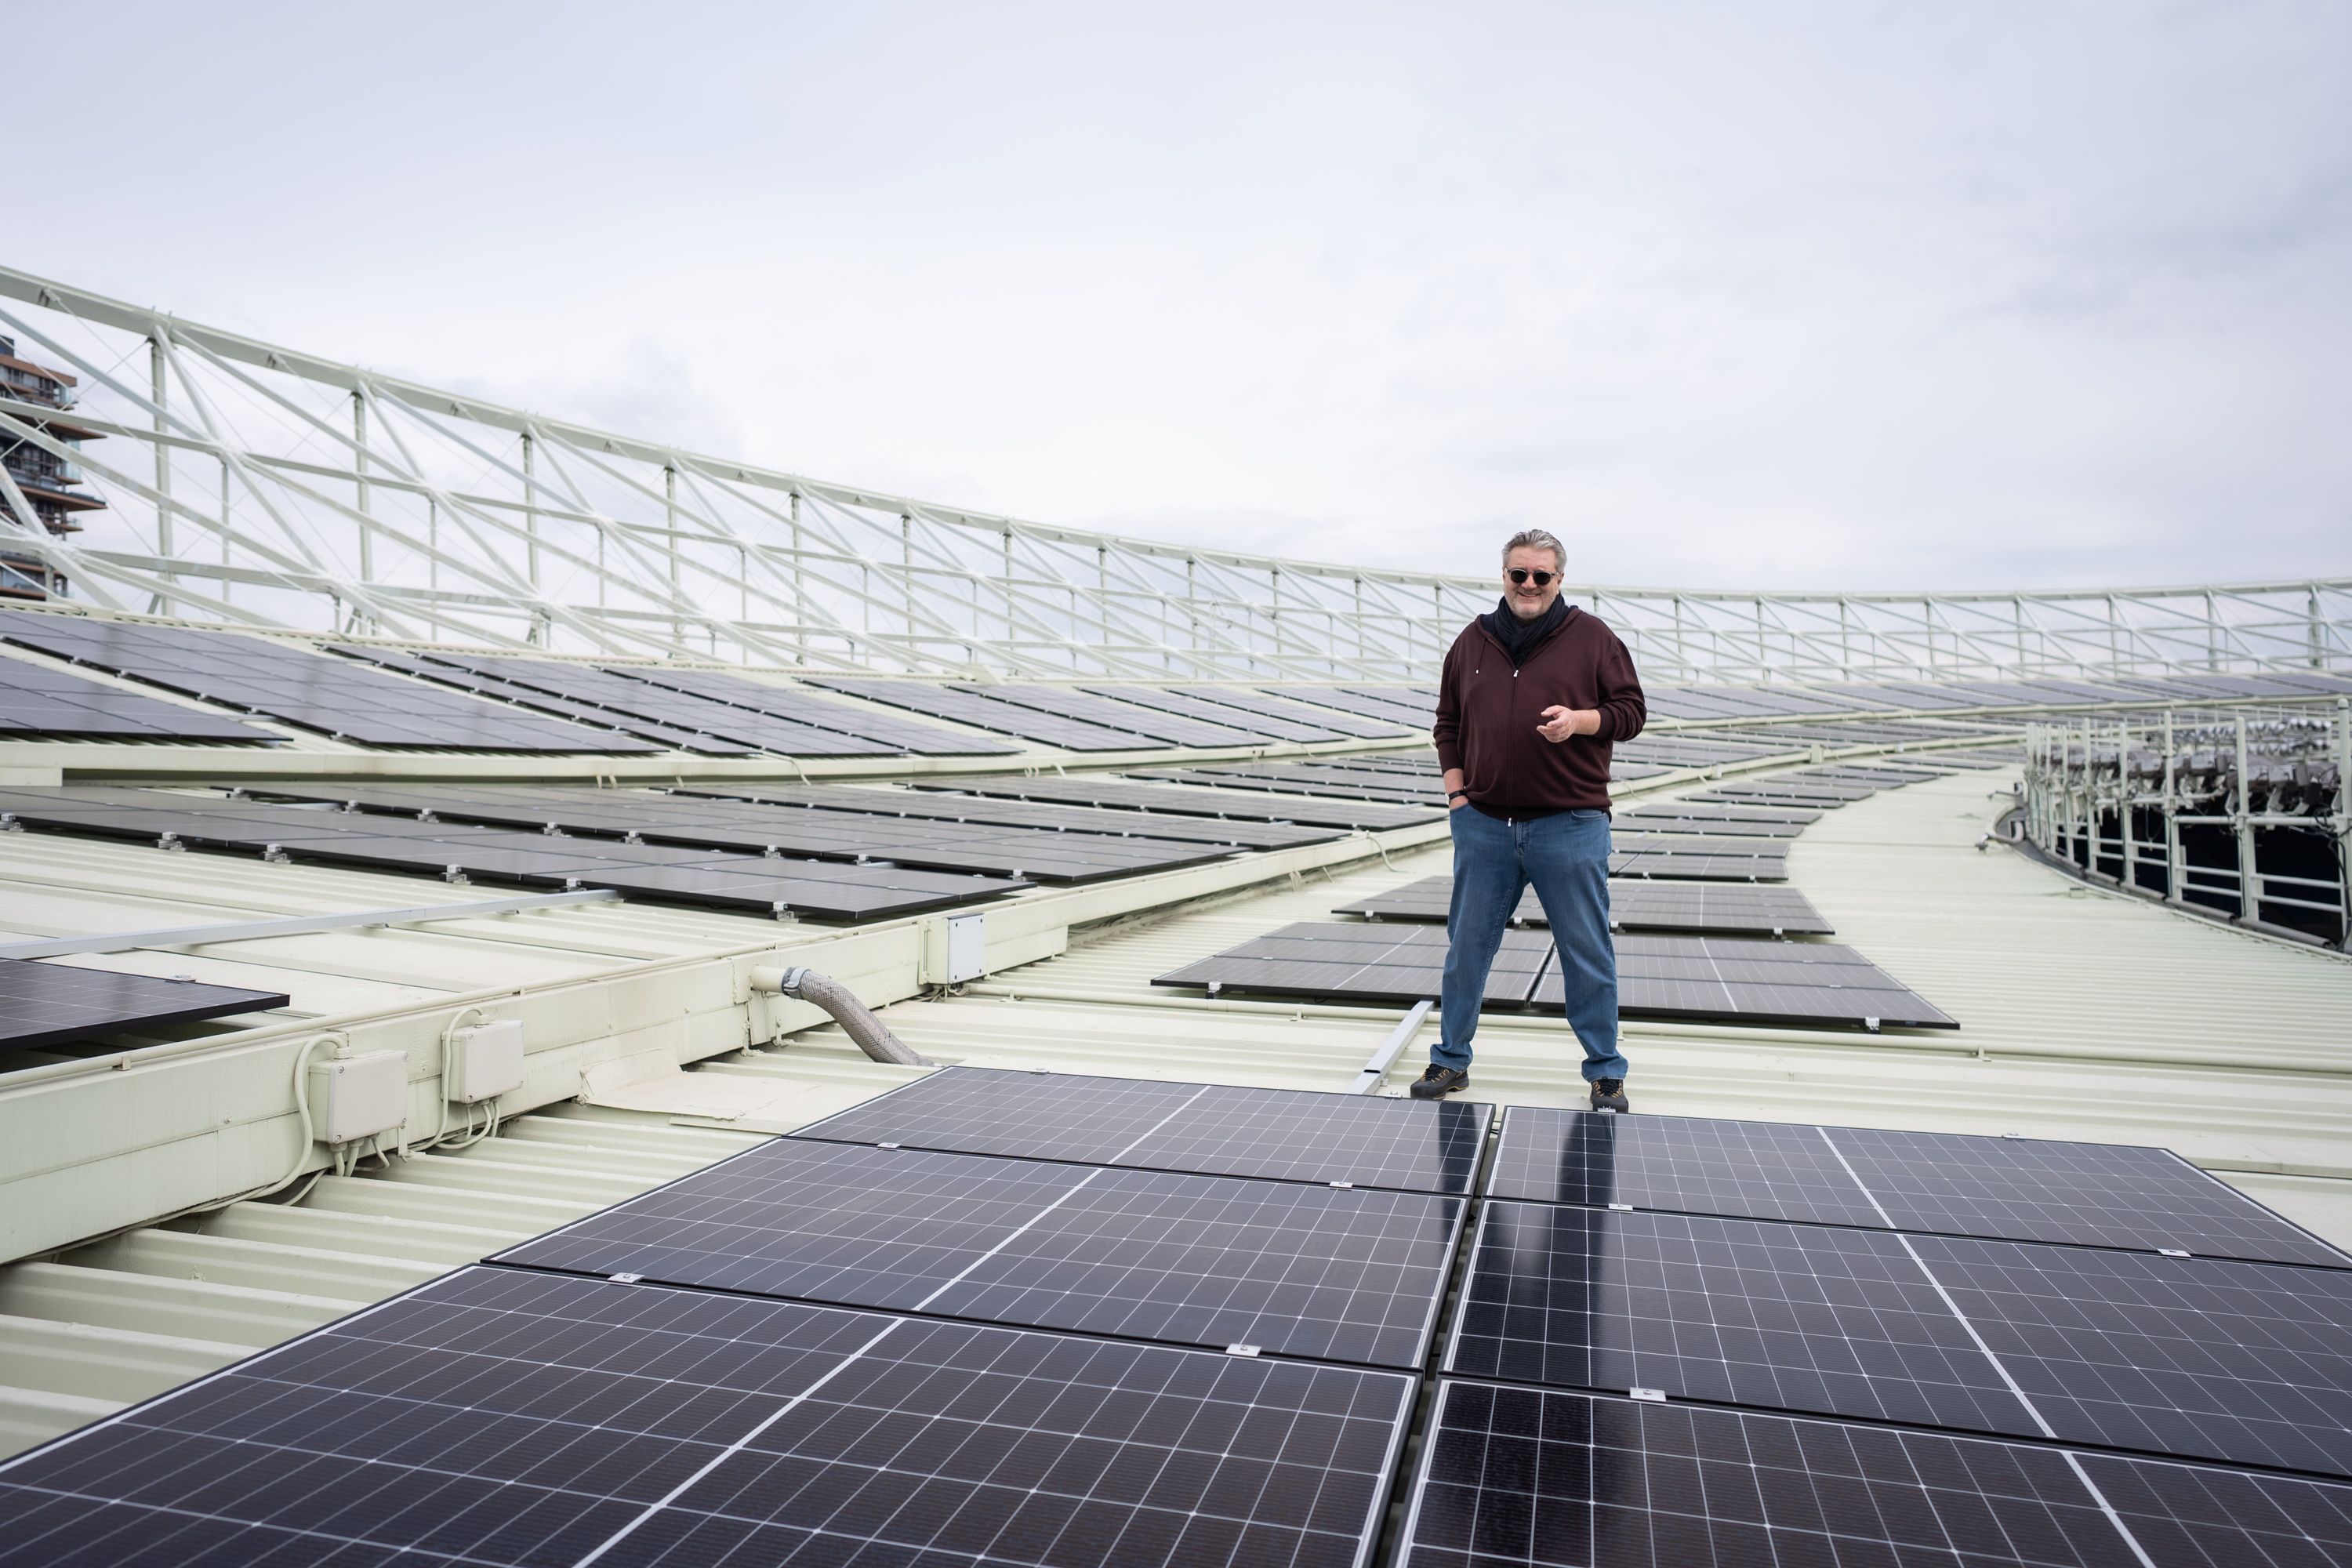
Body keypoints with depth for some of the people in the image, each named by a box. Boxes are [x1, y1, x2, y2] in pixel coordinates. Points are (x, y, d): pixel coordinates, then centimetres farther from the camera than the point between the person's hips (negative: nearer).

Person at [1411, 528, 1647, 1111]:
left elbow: (1631, 710, 3)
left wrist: (1579, 721, -16)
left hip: (1570, 827, -3)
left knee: (1587, 953, 5)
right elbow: (1447, 724, 17)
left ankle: (1605, 1072, 18)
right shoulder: (1472, 641, 10)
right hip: (1484, 823, 3)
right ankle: (1450, 1061, 22)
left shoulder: (1592, 637, 2)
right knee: (1466, 948, 9)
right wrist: (1456, 791, 7)